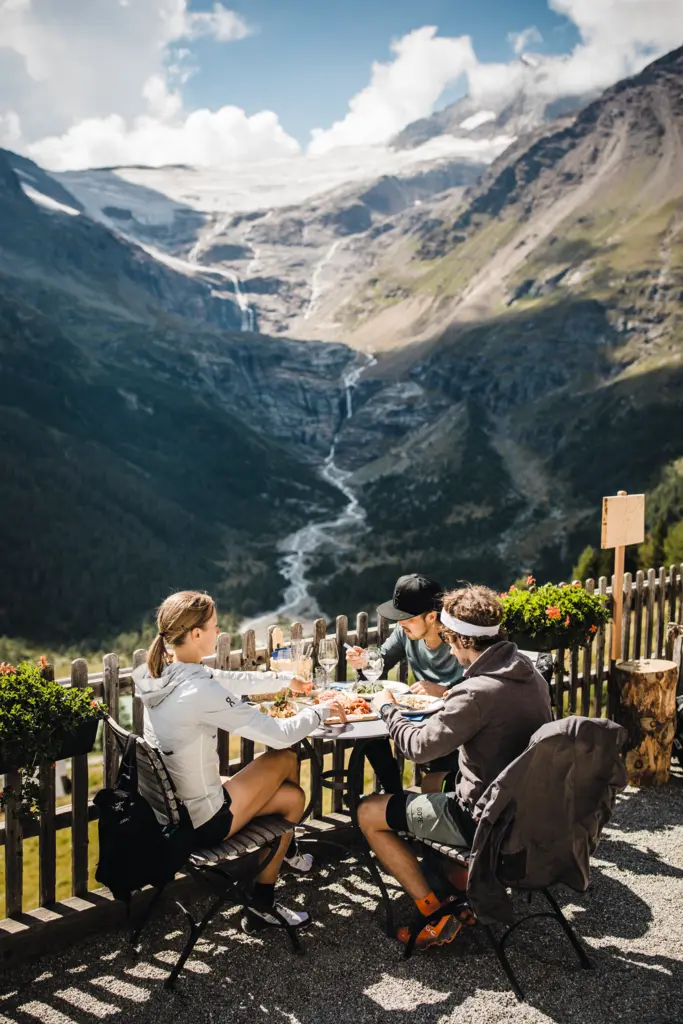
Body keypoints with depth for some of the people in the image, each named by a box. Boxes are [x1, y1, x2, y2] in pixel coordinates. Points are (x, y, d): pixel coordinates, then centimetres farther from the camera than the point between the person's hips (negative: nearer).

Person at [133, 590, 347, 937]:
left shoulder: (165, 673, -3)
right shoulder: (199, 692, -29)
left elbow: (233, 680, 14)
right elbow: (280, 734, -23)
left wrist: (286, 680, 21)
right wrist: (322, 710, -6)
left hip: (170, 811, 8)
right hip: (201, 824, -8)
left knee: (292, 794, 14)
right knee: (286, 758, 8)